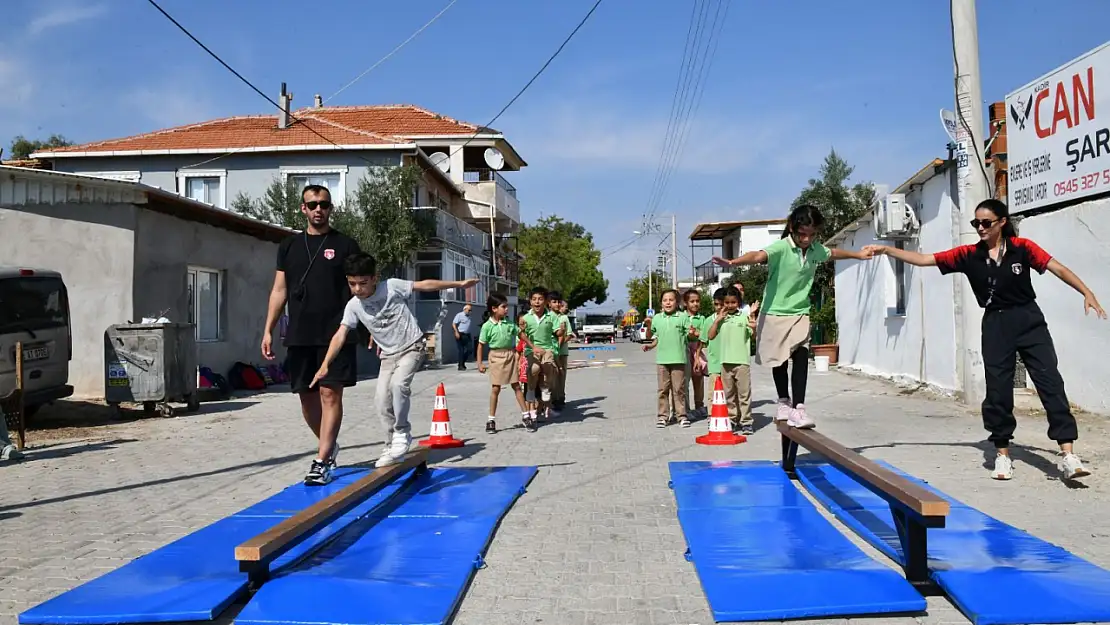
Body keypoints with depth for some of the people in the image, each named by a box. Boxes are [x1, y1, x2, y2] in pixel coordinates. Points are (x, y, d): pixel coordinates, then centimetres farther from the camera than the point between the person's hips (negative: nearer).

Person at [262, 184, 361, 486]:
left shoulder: (345, 245, 3)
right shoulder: (289, 246, 12)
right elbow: (279, 290, 13)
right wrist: (268, 330, 7)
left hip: (336, 334, -4)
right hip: (299, 336, 4)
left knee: (330, 394, -7)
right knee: (307, 396, 9)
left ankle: (321, 461, -3)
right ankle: (330, 445, 30)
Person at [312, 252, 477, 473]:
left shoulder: (392, 286, -18)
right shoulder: (353, 305, -9)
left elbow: (424, 285, -11)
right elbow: (340, 335, -12)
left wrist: (458, 284, -8)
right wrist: (325, 365, -20)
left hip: (413, 347, -5)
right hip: (389, 355, 5)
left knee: (398, 383, -27)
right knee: (382, 399, -4)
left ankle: (402, 433, -7)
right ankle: (393, 447, 12)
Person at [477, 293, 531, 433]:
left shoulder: (509, 323, 3)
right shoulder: (487, 326, -7)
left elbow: (520, 334, 12)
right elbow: (481, 345, -3)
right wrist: (480, 363, -6)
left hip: (511, 356, 3)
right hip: (496, 357, -3)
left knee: (516, 386, 8)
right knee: (495, 389, 0)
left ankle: (525, 415, 13)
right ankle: (491, 419, 9)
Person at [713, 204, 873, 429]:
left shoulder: (816, 250, 1)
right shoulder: (781, 248, -19)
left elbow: (833, 253, 24)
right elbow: (758, 256, -39)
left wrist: (858, 255, 40)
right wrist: (732, 262, -58)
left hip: (800, 313, 4)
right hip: (775, 313, -4)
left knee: (802, 357, -12)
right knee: (779, 361, 9)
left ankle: (798, 407, -12)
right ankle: (784, 402, 29)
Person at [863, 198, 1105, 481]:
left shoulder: (1022, 247, -5)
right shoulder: (968, 255, -1)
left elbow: (1058, 268, -7)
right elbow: (923, 259, -2)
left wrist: (1087, 293, -19)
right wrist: (886, 250, -9)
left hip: (1029, 321, -2)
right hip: (995, 325, 2)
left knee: (1050, 382, -4)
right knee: (998, 390, 5)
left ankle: (1068, 455, -4)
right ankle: (1002, 453, 18)